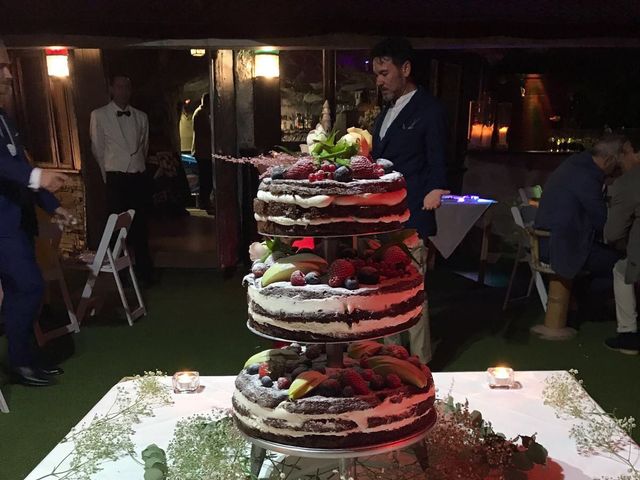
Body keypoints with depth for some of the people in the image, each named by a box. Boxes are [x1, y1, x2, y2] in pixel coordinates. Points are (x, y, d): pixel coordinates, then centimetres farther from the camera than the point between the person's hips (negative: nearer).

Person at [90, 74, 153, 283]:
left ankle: (144, 271, 18)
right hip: (116, 179, -3)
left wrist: (138, 166, 15)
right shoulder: (99, 115, 2)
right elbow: (98, 149, 7)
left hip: (139, 178, 3)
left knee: (141, 227, 8)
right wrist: (109, 175, 11)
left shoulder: (141, 117, 11)